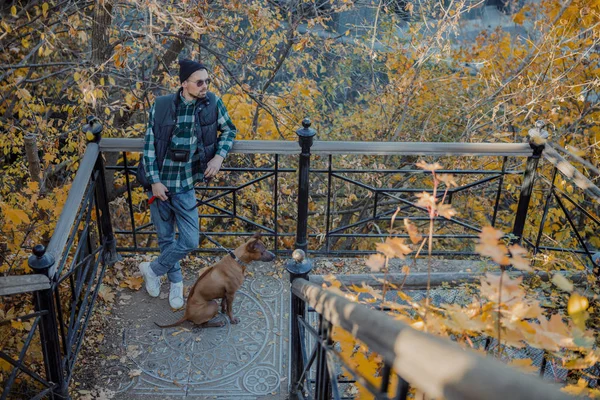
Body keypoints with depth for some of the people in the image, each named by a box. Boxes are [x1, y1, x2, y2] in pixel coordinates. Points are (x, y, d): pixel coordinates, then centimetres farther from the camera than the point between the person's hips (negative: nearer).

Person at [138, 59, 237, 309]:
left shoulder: (212, 103, -7)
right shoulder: (161, 106, -10)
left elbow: (229, 130, 10)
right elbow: (149, 145, -5)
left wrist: (219, 156, -7)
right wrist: (155, 181, -10)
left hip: (185, 186, 1)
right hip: (160, 184, -1)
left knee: (190, 242, 0)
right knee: (166, 238, 13)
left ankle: (152, 270, 27)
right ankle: (176, 281, 39)